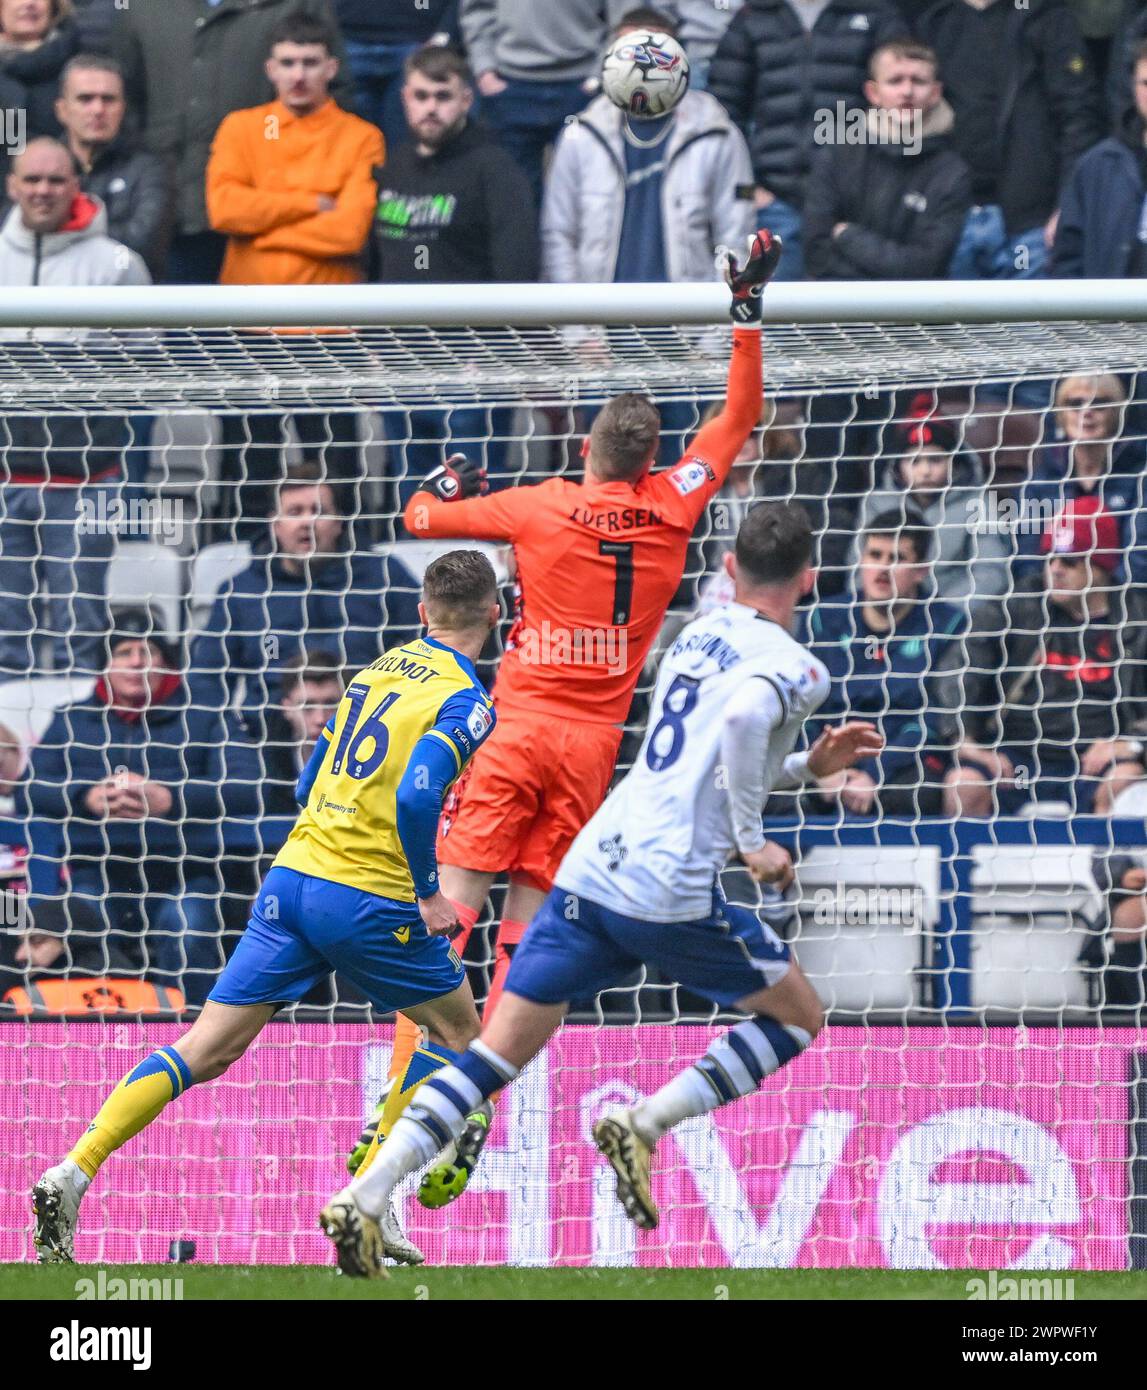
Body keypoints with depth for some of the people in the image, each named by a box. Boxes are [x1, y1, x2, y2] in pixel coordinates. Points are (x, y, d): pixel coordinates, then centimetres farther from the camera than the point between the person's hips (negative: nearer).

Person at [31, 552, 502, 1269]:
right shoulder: (465, 700, -6)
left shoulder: (379, 670, 17)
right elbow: (415, 798, -22)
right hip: (370, 898, -6)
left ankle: (72, 1174, -9)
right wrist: (428, 891, -12)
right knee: (458, 1033, 16)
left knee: (208, 1048, 4)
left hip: (292, 878, 6)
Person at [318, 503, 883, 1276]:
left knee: (497, 1057, 4)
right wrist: (752, 841, -16)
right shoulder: (796, 667, -2)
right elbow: (743, 720, -25)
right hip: (672, 891, -6)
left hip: (589, 871, 6)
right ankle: (644, 1125, -1)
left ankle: (366, 1197, -11)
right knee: (799, 1016, 15)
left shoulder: (695, 639, 22)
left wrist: (807, 766, 37)